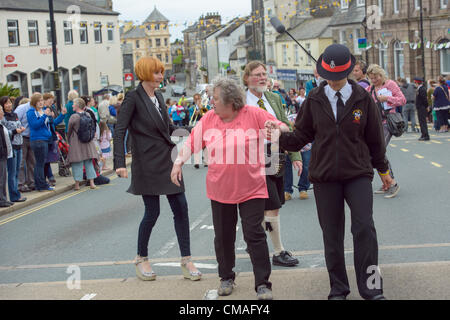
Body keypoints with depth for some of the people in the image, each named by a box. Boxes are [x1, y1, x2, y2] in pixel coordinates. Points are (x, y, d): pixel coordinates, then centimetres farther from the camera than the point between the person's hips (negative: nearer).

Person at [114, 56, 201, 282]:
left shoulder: (158, 96, 12)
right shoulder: (133, 98, -9)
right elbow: (119, 131, -14)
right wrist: (120, 162, -23)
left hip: (167, 160, 7)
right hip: (147, 164, -7)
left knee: (181, 208, 2)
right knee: (152, 212, -2)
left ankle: (186, 260, 9)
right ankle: (141, 259, 19)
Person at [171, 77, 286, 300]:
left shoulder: (254, 115, -8)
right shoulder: (208, 119, 3)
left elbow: (282, 129, -5)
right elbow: (192, 141, 10)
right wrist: (178, 162, 2)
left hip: (251, 189, -4)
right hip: (220, 191, 4)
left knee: (254, 235, -6)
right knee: (223, 237, 13)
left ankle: (263, 284, 1)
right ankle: (226, 278, 31)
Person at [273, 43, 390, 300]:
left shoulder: (363, 98, 0)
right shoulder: (314, 100, 2)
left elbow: (375, 137, 8)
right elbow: (302, 135, 5)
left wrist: (383, 169, 16)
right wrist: (281, 136, -14)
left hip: (358, 174, -1)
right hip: (325, 177, 2)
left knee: (364, 228, -13)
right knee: (332, 234, 7)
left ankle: (370, 288, -2)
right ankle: (338, 289, 19)